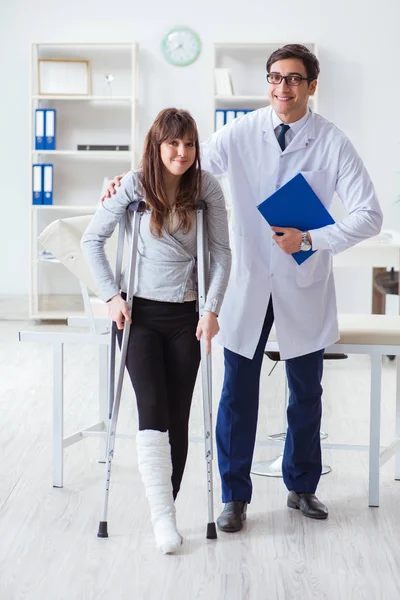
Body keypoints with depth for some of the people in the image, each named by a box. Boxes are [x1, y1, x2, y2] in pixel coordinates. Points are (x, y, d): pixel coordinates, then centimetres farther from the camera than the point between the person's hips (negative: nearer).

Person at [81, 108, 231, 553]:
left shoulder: (206, 187, -3)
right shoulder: (134, 185, -7)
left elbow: (221, 253, 1)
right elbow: (92, 240, 0)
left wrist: (212, 309, -7)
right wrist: (112, 296, -5)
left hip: (186, 316, 2)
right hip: (139, 313, -1)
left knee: (178, 417, 4)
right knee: (153, 411, -11)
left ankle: (167, 507, 15)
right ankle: (162, 516, -9)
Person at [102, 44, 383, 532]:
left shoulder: (332, 144, -8)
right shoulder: (241, 134, -4)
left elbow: (368, 216, -10)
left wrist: (309, 240, -18)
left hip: (304, 289, 0)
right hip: (248, 284, 0)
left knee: (305, 393, 15)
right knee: (238, 394, 4)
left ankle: (301, 486, 35)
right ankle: (234, 496, 20)